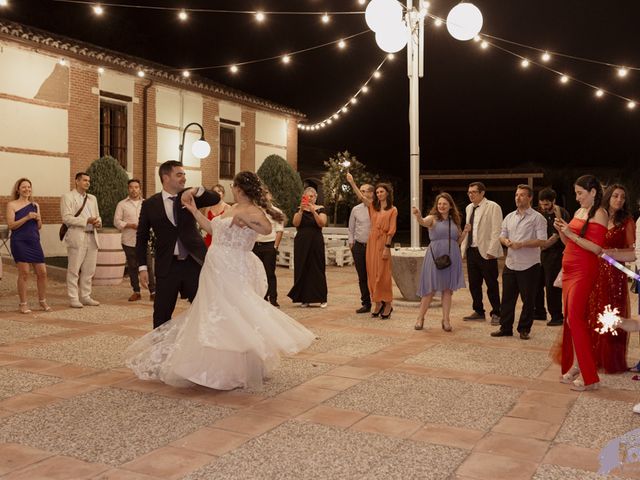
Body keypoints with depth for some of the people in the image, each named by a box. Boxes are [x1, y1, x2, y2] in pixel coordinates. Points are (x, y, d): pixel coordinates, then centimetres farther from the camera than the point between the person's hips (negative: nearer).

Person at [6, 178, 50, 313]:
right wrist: (27, 218, -17)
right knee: (24, 273, -4)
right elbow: (11, 225, -8)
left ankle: (42, 301, 18)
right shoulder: (12, 205, 0)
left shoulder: (35, 205, 14)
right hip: (19, 242, -5)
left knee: (42, 272, 3)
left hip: (34, 241, 5)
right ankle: (23, 304, 8)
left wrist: (38, 219, -4)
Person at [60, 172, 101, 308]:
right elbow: (66, 218, -10)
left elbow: (97, 216, 24)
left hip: (92, 238, 6)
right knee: (74, 270, -3)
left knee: (89, 270, 8)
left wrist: (98, 222, 0)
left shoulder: (92, 198, 21)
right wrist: (86, 221, -18)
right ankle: (73, 298, 2)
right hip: (77, 237, -6)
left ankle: (85, 296, 17)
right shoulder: (67, 197, 0)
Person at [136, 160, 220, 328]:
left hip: (194, 262, 1)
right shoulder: (150, 204, 0)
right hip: (167, 266, -1)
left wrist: (196, 190, -22)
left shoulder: (190, 196, 4)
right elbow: (141, 238, 4)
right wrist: (142, 267, -2)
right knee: (161, 314, 7)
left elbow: (216, 199, -6)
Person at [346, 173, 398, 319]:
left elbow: (391, 230, -7)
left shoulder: (392, 210, 0)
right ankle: (378, 303, 12)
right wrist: (351, 182, 1)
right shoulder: (373, 206, 15)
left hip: (383, 243, -6)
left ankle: (388, 304, 2)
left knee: (383, 274, -6)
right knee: (372, 273, 5)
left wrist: (387, 247, -14)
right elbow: (361, 196, 8)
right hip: (371, 241, 6)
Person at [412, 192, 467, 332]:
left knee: (448, 289, 6)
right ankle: (420, 318, 13)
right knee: (430, 289, 0)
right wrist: (418, 216, -47)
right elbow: (423, 222, -26)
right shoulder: (433, 218, -2)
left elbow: (457, 241, 18)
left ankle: (446, 320, 13)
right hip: (435, 257, -4)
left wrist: (465, 232, 1)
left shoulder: (454, 221, 12)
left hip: (451, 258, 4)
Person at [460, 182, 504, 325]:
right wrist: (464, 248, 10)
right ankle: (478, 312, 23)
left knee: (492, 284, 2)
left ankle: (496, 313, 13)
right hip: (471, 251, 7)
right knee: (474, 284, 11)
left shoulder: (493, 207, -7)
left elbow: (496, 231, -11)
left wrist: (491, 251, -17)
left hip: (486, 252, -7)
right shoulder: (469, 208, 15)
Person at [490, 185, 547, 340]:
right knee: (507, 297, 9)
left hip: (529, 265, -5)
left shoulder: (537, 218, -6)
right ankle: (505, 328, 19)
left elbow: (542, 240, -13)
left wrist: (521, 244, -20)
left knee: (528, 299, 4)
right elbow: (502, 235, 17)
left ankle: (524, 329, 16)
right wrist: (505, 241, -7)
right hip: (510, 263, 6)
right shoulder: (509, 217, 13)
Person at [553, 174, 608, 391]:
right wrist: (561, 230, 2)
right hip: (569, 269, 8)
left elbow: (597, 248, -17)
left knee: (575, 318, -10)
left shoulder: (599, 214, -8)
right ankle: (574, 366, 18)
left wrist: (572, 234, -18)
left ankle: (590, 377, -5)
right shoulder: (579, 211, 13)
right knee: (570, 318, 8)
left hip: (584, 271, -8)